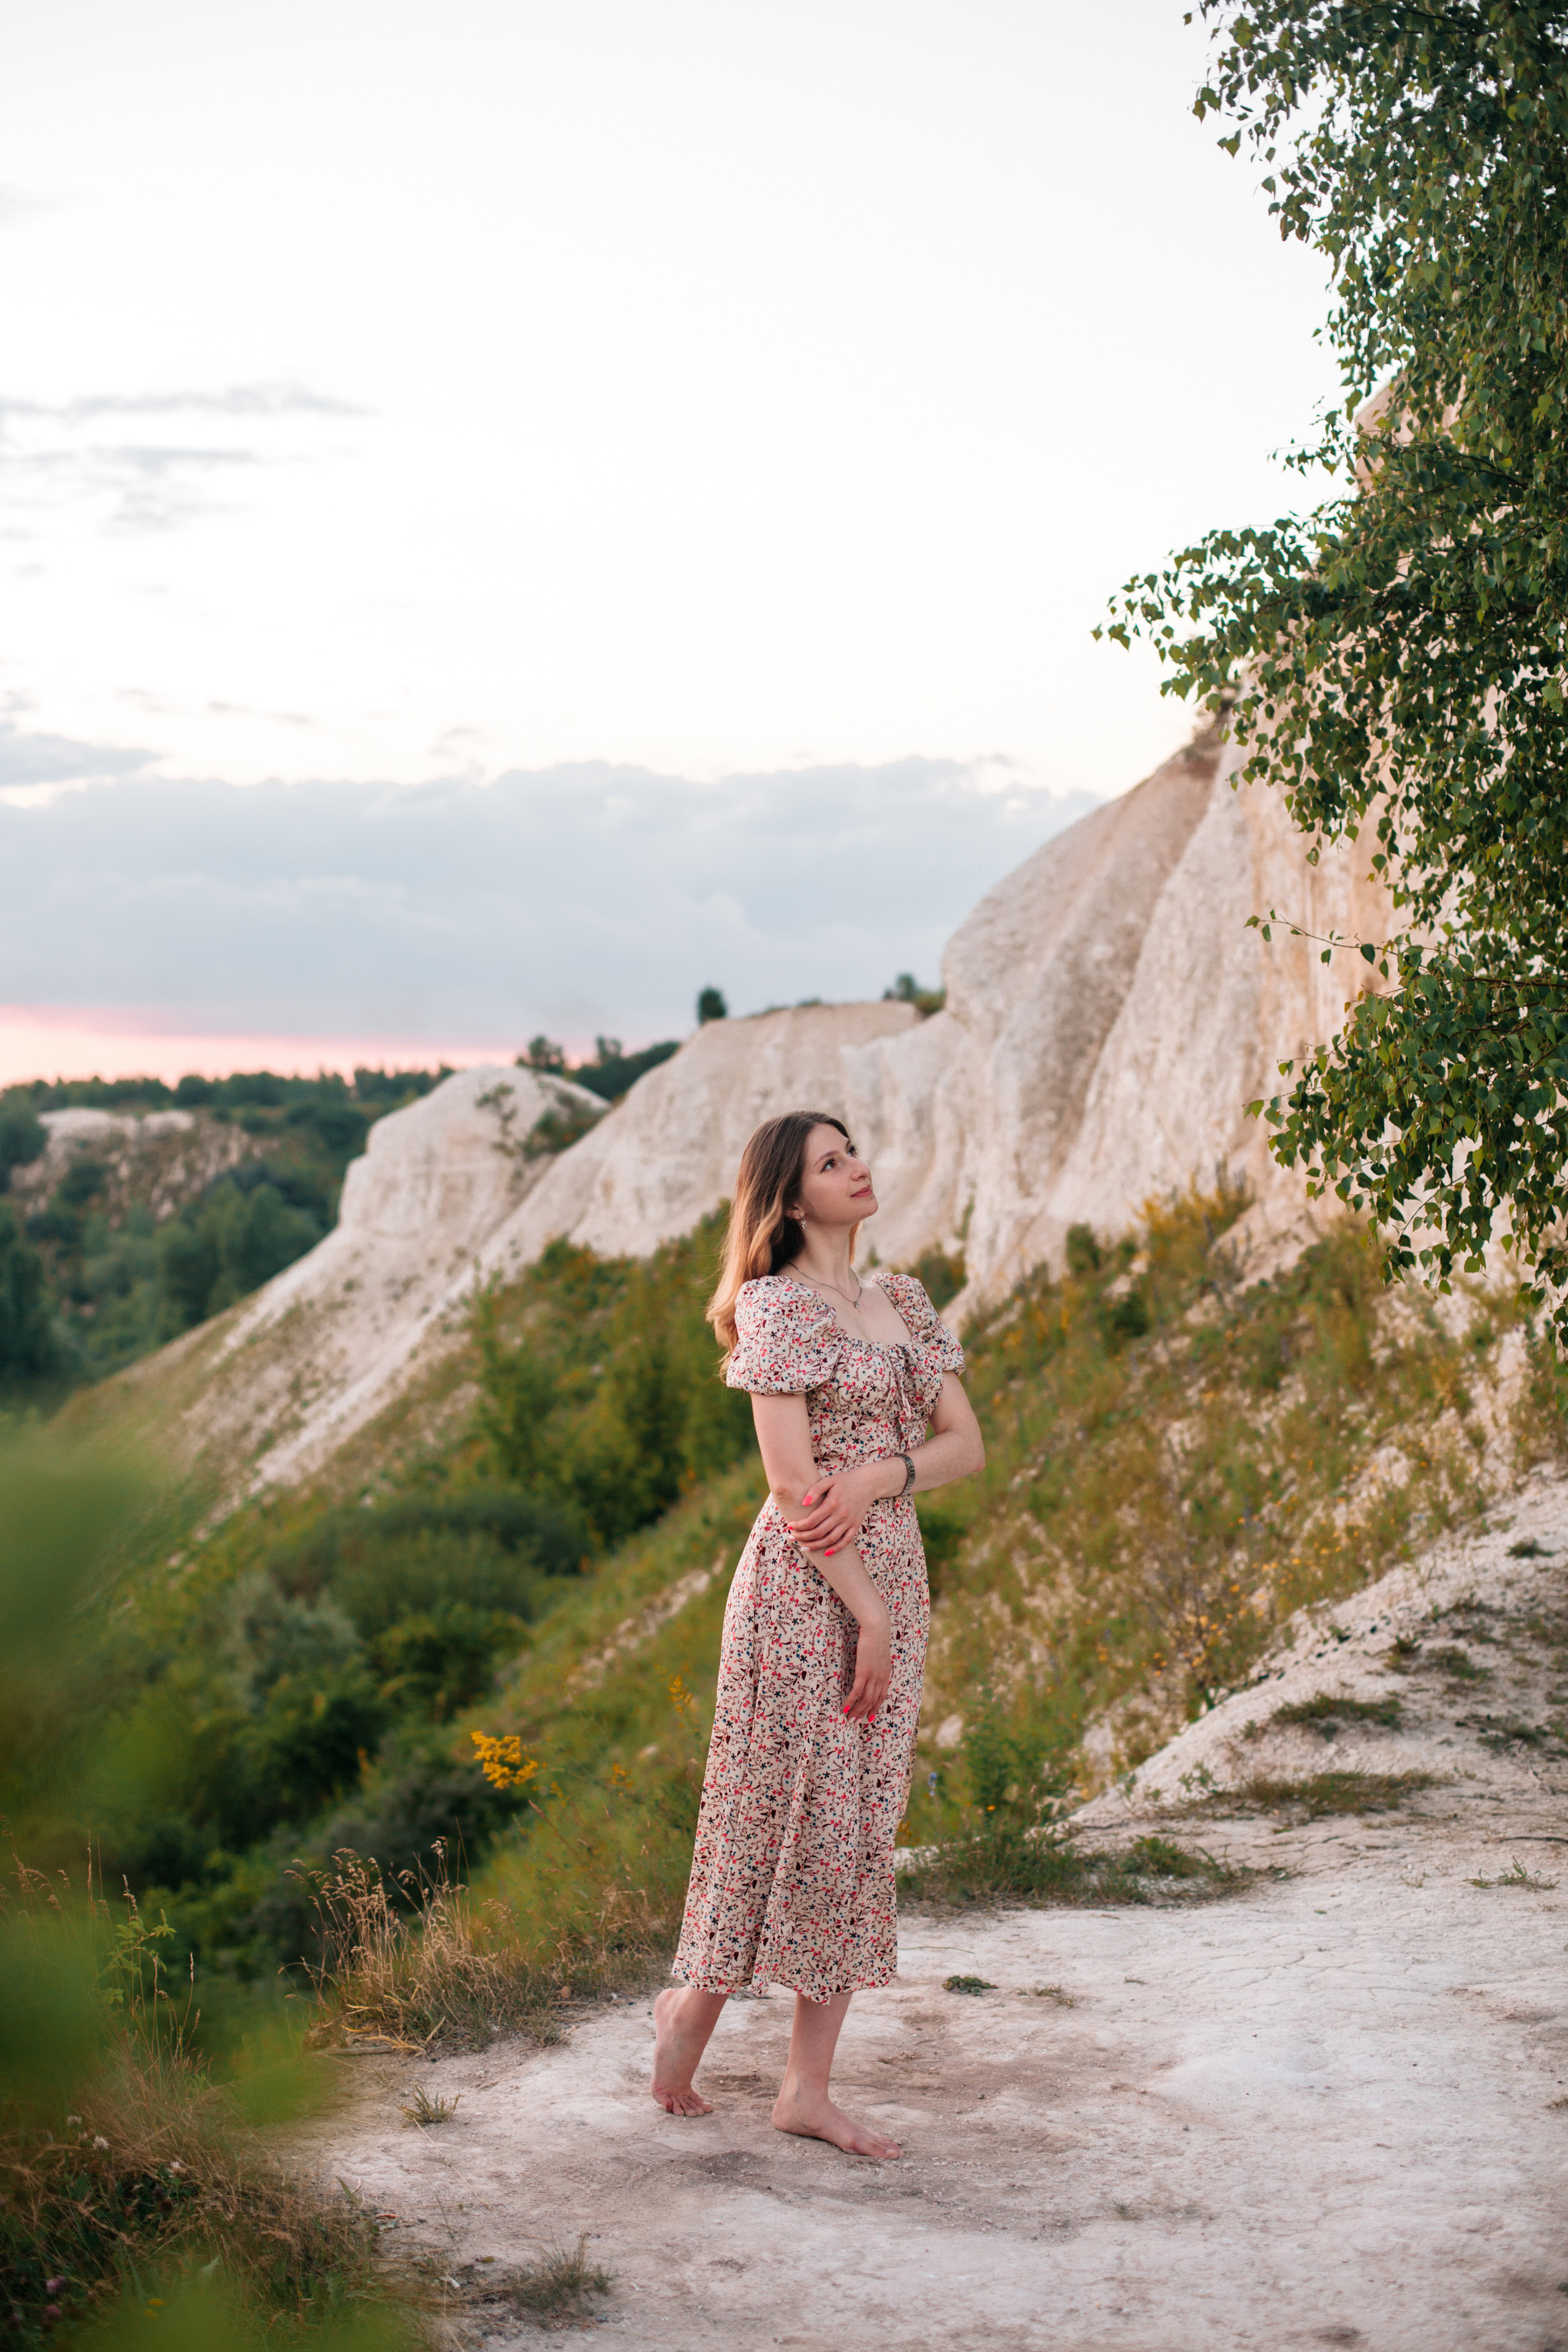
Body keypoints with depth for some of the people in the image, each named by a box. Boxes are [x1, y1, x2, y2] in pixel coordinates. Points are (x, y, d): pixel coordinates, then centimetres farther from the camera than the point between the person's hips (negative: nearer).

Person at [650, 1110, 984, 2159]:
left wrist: (877, 1475, -12)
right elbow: (792, 1478, -14)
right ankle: (693, 2005, 23)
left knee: (863, 1821, 6)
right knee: (787, 1807, -2)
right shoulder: (777, 1305, -8)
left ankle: (809, 2086, 11)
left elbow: (967, 1444, 9)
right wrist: (865, 1611, -16)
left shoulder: (904, 1301, 14)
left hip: (894, 1573, 7)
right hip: (808, 1586, -7)